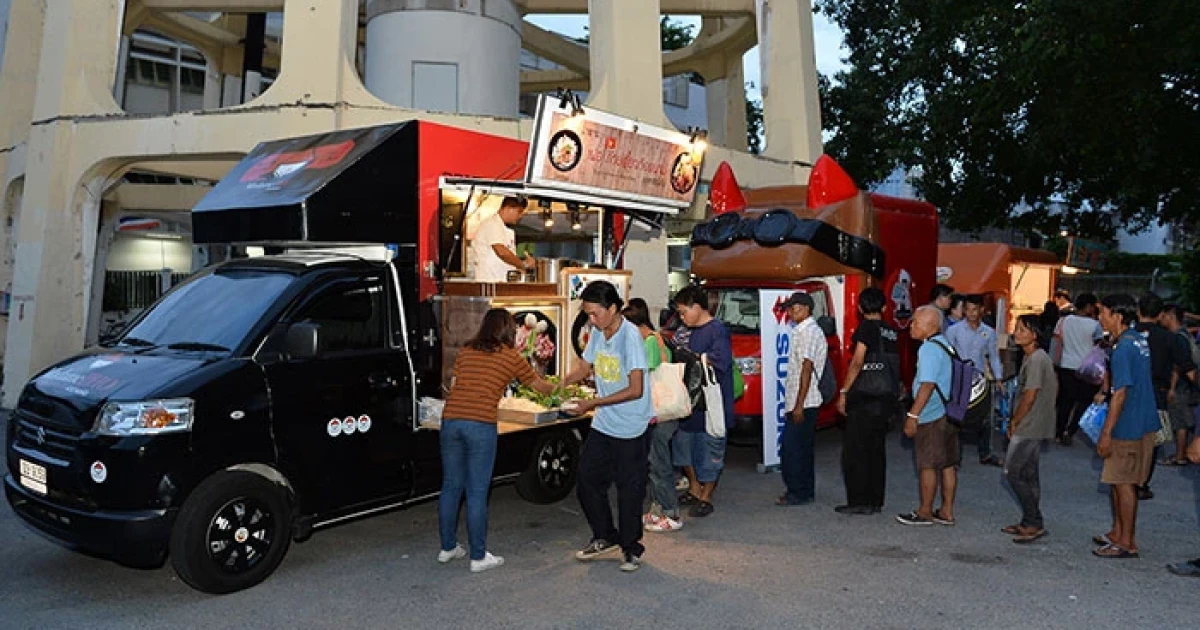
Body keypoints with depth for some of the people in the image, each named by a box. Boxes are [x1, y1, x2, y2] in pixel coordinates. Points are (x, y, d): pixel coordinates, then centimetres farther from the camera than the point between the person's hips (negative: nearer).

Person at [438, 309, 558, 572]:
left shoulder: (465, 351, 15)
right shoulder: (511, 357, 6)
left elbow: (454, 385, 16)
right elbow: (540, 385, 19)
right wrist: (557, 390, 40)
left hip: (450, 420, 5)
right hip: (481, 425, -4)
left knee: (451, 486, 16)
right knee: (477, 493, 3)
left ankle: (447, 547, 29)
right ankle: (478, 557, 13)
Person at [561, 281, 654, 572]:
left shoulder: (630, 336, -20)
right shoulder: (598, 332, 2)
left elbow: (635, 390, -23)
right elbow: (584, 368, 16)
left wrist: (592, 404, -23)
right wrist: (557, 385, -1)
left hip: (630, 428, -7)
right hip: (603, 425, 7)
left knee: (629, 490, 4)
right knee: (586, 482, 12)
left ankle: (631, 548, 23)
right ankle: (605, 537, 32)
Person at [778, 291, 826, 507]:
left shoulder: (809, 332, -14)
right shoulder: (803, 331, 17)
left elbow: (807, 369, -20)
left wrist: (799, 405, -22)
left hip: (804, 402, -10)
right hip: (798, 401, 10)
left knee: (791, 449, -6)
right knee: (802, 448, 14)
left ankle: (798, 493, 2)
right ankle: (804, 491, 22)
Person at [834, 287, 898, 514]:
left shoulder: (866, 328, -10)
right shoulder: (891, 332, 11)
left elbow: (857, 362, -17)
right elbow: (894, 365, 14)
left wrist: (843, 392, -14)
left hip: (863, 398, -7)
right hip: (886, 399, 7)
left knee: (854, 451, 0)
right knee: (876, 450, 12)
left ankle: (858, 501, 0)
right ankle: (875, 502, 17)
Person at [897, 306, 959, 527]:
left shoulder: (929, 348, -17)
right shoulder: (945, 343, 14)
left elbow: (927, 385, -23)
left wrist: (913, 415, -20)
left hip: (931, 417, -9)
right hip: (949, 413, 9)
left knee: (928, 465, 1)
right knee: (948, 464, 12)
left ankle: (925, 512, 10)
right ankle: (947, 512, 19)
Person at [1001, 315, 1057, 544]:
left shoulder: (1035, 359, -19)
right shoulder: (1041, 357, 12)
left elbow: (1029, 396, -21)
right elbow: (1054, 388, 20)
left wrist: (1014, 422, -10)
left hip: (1029, 429, -10)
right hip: (1037, 426, 10)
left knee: (1013, 472, -6)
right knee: (1028, 473, 14)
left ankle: (1034, 523, 0)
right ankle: (1030, 523, 21)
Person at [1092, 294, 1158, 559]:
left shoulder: (1124, 348, -21)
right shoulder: (1140, 340, 9)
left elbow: (1121, 394, -22)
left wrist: (1106, 433, -19)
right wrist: (1107, 394, 18)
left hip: (1129, 428, -9)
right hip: (1143, 423, 9)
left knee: (1123, 483, 1)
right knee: (1118, 480, 18)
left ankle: (1127, 543, 11)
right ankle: (1117, 532, 28)